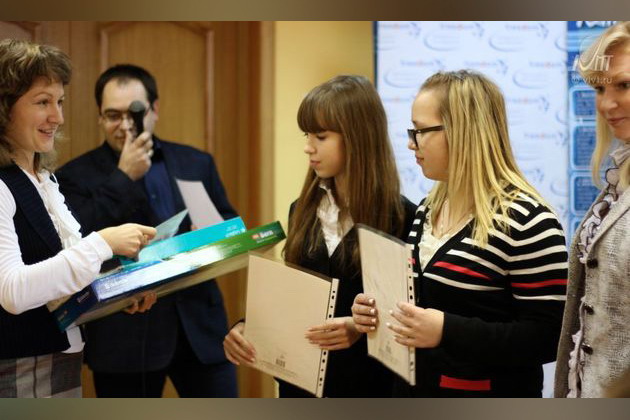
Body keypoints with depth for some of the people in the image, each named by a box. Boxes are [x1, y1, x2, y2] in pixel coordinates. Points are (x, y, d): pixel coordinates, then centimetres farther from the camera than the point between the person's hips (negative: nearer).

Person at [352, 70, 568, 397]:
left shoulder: (526, 220, -18)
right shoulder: (428, 210, 7)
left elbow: (550, 338, -20)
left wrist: (447, 331, -29)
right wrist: (382, 312, -1)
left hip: (490, 392, -7)